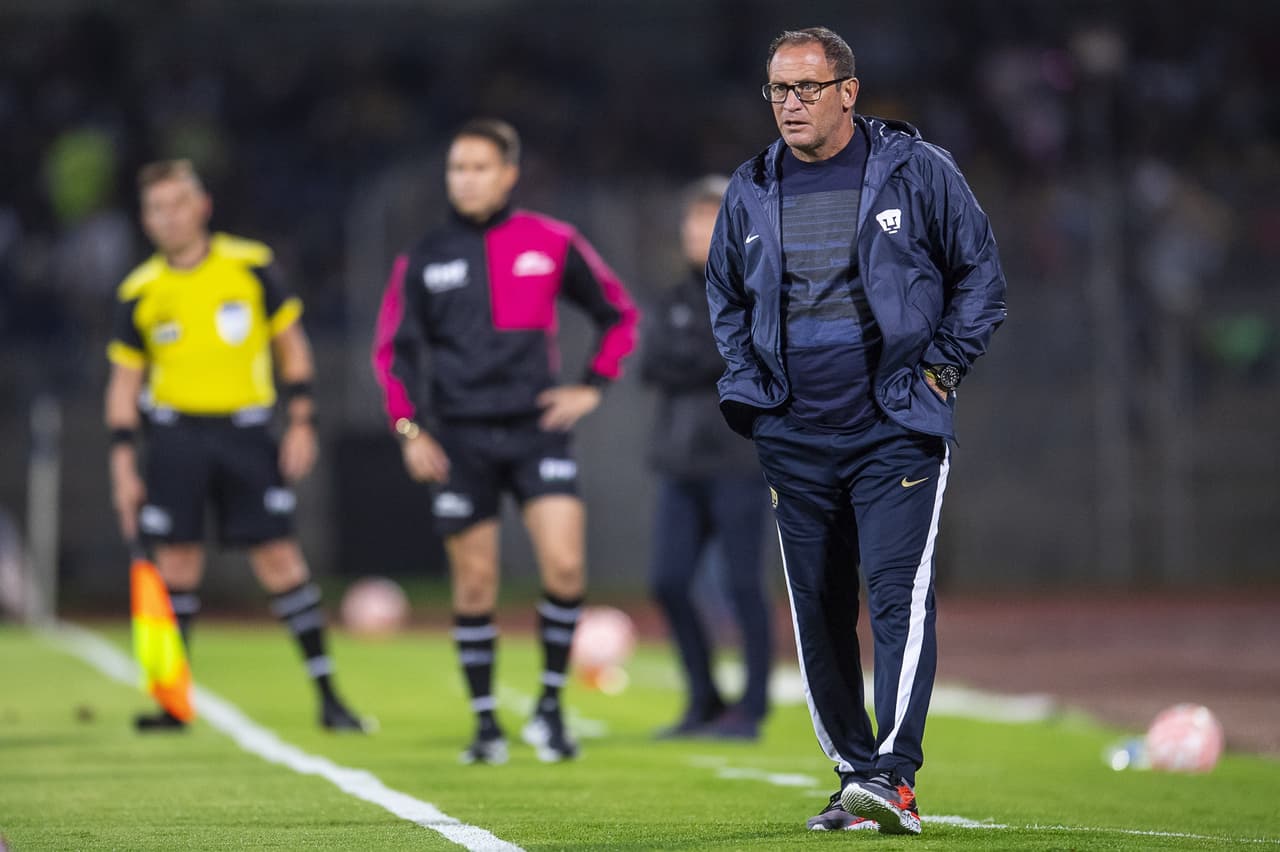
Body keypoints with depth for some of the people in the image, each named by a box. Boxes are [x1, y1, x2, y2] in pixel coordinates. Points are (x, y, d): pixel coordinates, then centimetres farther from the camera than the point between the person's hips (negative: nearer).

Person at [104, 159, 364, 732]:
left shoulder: (252, 266, 0)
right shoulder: (140, 292, 2)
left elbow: (292, 345, 8)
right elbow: (124, 383, 8)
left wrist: (301, 423, 0)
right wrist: (123, 466, 3)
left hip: (246, 432, -1)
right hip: (175, 435, 1)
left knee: (279, 557, -4)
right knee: (177, 563, -1)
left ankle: (327, 694, 0)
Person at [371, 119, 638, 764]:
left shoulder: (551, 243, 3)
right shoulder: (424, 260, 5)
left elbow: (618, 314, 14)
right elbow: (394, 350, 10)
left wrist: (592, 386, 3)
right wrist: (409, 430, -1)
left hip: (536, 429, -1)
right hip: (460, 439, 1)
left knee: (564, 565, -15)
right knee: (475, 583, 3)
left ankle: (549, 708, 2)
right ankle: (486, 723, 14)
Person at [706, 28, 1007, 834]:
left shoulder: (918, 171, -3)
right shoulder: (750, 193, 7)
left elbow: (981, 273, 5)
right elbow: (724, 294, 23)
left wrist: (942, 366, -2)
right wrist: (749, 381, 11)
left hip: (897, 431, -4)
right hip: (796, 440, 4)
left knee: (899, 596, -16)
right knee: (818, 614, 7)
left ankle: (892, 775, -20)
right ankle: (853, 773, 18)